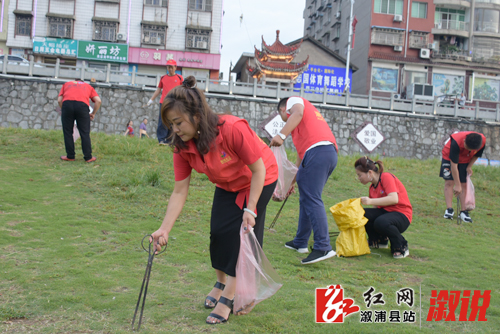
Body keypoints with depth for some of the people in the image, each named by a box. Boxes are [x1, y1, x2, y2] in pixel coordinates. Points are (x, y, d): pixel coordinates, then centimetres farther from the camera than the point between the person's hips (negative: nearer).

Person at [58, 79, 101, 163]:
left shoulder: (66, 84, 32)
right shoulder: (88, 86, 32)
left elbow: (59, 100, 18)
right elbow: (98, 100, 15)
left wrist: (62, 110, 30)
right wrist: (93, 113, 23)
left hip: (67, 103, 0)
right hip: (82, 105, 0)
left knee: (67, 132, 11)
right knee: (85, 133, 6)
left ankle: (70, 156, 15)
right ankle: (88, 157, 9)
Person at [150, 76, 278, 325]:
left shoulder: (233, 129, -38)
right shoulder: (182, 147, -20)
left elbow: (259, 170, -27)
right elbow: (180, 192, -15)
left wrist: (250, 209, -28)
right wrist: (164, 229, -22)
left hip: (258, 182, -5)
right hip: (227, 185, 5)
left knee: (241, 233, -10)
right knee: (218, 232, 1)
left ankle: (228, 297, 4)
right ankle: (221, 282, 29)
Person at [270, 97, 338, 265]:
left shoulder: (293, 100, 14)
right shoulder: (311, 112, 38)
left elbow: (298, 113, -13)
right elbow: (301, 147, 39)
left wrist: (282, 135, -24)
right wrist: (296, 176, 43)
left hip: (317, 151, -9)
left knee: (312, 199, -13)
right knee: (306, 199, 15)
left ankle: (323, 247, -18)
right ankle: (300, 243, 23)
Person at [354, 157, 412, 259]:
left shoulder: (386, 177, -14)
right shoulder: (372, 187, 10)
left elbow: (394, 199, -28)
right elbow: (376, 206, 10)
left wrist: (370, 201, -32)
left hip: (401, 214, -7)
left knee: (381, 222, -39)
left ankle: (401, 247, -10)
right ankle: (379, 240, 10)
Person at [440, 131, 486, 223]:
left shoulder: (482, 141, -29)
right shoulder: (456, 142, -40)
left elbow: (476, 155, -3)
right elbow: (454, 164, -37)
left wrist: (469, 166, -11)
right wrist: (457, 185, -36)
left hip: (465, 161, 3)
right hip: (449, 158, -3)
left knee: (464, 184, -2)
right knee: (449, 182, -12)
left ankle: (463, 211, -2)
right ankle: (449, 209, -12)